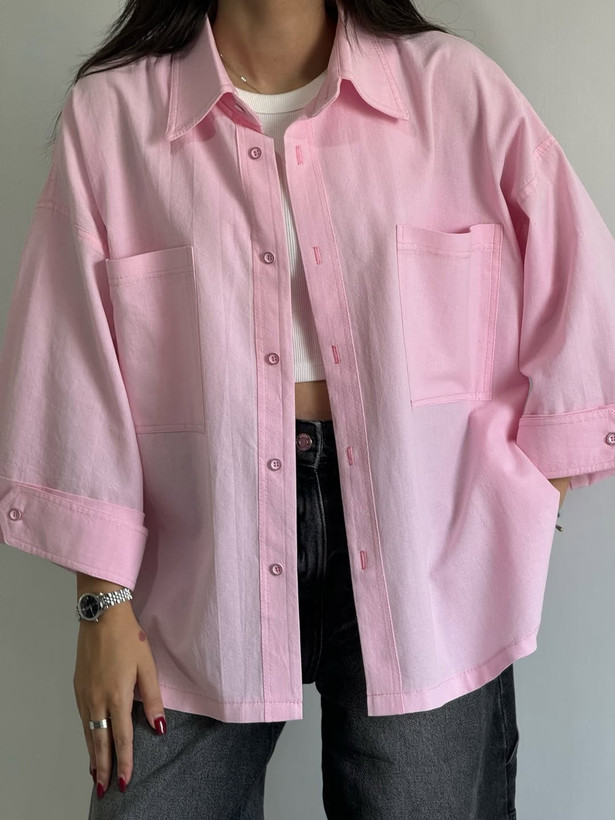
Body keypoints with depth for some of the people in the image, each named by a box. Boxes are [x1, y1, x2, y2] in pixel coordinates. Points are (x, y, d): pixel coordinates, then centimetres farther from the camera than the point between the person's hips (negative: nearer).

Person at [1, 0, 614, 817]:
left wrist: (528, 504, 3)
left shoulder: (454, 86, 0)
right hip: (207, 546, 1)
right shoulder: (109, 112, 0)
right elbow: (76, 370, -1)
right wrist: (104, 603, -1)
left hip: (423, 548, 1)